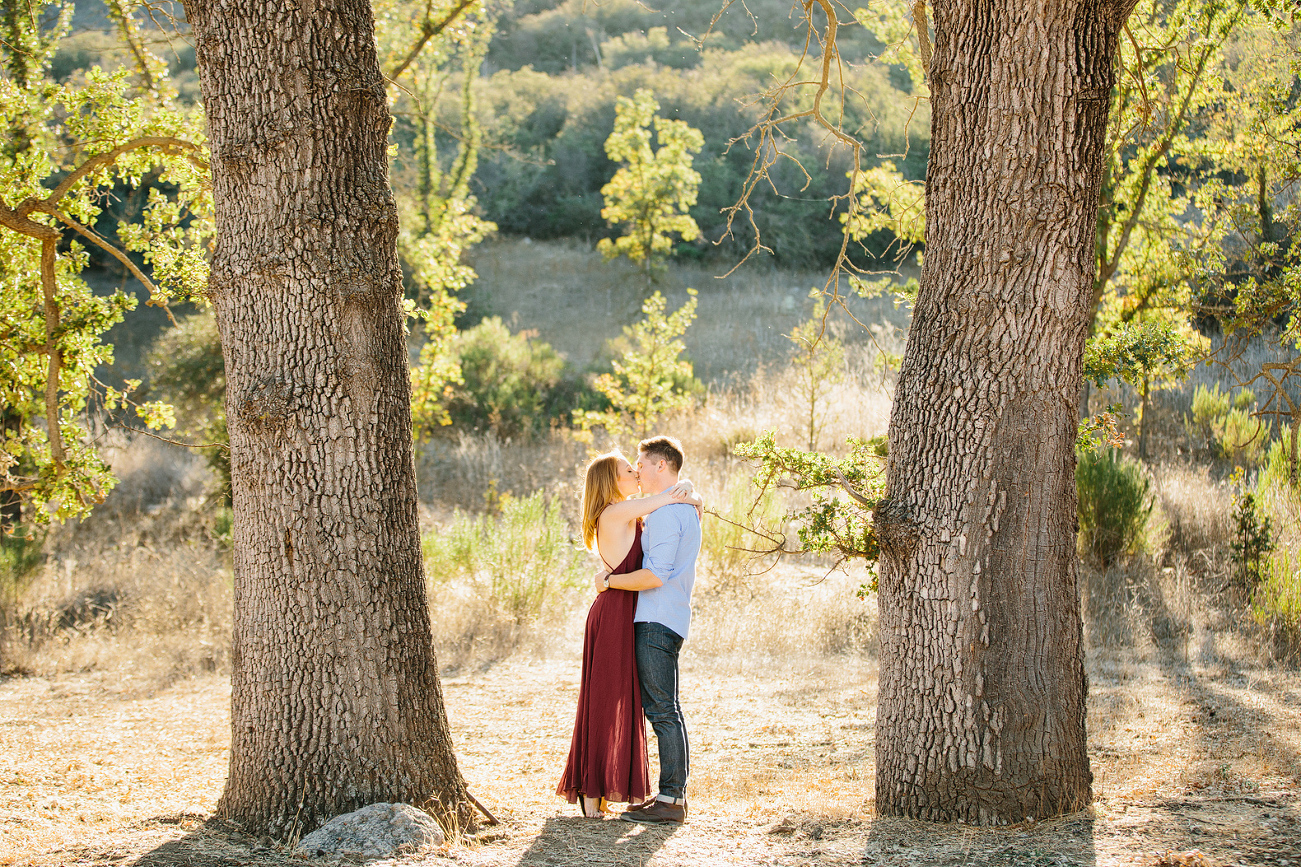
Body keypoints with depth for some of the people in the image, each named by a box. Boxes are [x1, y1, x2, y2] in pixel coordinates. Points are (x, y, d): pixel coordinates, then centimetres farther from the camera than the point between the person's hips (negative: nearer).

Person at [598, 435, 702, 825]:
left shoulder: (666, 513, -15)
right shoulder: (686, 507, 19)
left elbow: (654, 575, -22)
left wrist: (609, 580, -11)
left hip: (658, 624, -11)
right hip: (659, 621, 11)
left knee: (663, 710, -9)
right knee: (660, 709, 12)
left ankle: (671, 799, -8)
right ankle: (673, 793, 15)